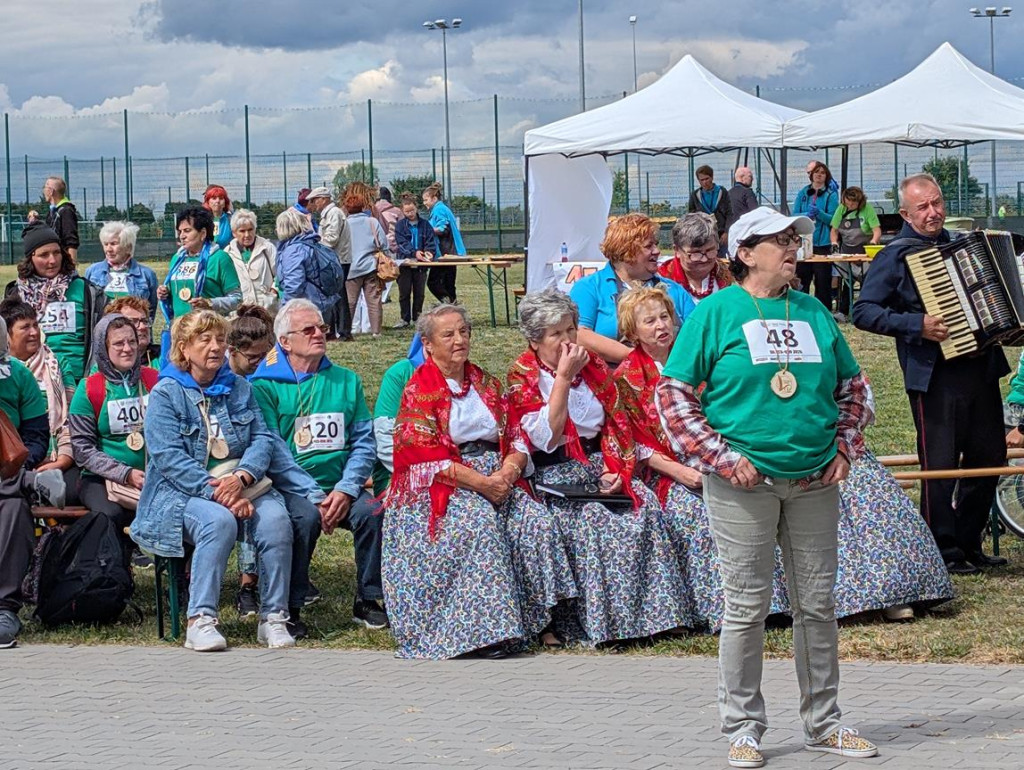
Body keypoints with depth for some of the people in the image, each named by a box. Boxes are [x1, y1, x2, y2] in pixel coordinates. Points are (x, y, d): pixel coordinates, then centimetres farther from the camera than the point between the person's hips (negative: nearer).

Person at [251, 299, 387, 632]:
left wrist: (345, 490, -9)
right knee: (305, 515, -34)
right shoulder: (265, 386, 2)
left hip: (340, 487, 3)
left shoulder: (346, 381, 14)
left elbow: (364, 443, 9)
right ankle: (289, 606, -19)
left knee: (371, 511, -25)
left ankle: (368, 600, -8)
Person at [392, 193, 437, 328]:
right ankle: (405, 319, 10)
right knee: (404, 292, 2)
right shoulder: (400, 225, -1)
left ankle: (417, 318, 16)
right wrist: (415, 252, -30)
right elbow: (402, 243, -13)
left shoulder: (424, 224, 5)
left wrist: (429, 251, -23)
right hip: (405, 262, -2)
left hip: (420, 263, 2)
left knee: (419, 292, 6)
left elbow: (431, 240, -1)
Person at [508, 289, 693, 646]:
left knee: (644, 504, -21)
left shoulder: (593, 366, 11)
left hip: (599, 464, 5)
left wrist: (615, 470, -6)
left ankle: (652, 611, -17)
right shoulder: (522, 376, -4)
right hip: (554, 475, -5)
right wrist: (563, 377, -15)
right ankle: (600, 620, -25)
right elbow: (547, 437, -16)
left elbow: (617, 424, 11)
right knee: (588, 518, -31)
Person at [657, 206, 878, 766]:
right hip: (743, 484, -4)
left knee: (818, 605, 9)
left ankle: (822, 723, 20)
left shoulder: (813, 313, 11)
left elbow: (852, 386, 22)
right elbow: (674, 394, -4)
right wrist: (721, 457, -11)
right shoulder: (716, 313, -2)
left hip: (814, 483, 4)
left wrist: (844, 447, 8)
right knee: (746, 608, -1)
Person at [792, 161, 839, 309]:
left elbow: (832, 219, -4)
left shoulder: (831, 195, 3)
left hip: (822, 243, -2)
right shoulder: (803, 193, 10)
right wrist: (807, 215, -15)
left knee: (822, 280, -1)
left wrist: (819, 213, -20)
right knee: (801, 278, 3)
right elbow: (794, 215, 4)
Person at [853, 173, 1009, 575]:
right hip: (935, 376, -7)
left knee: (989, 457, 12)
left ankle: (969, 544, 24)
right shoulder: (896, 255, -6)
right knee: (940, 466, -3)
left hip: (980, 367, 7)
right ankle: (944, 553, 7)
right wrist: (916, 325, -21)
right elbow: (863, 311, -13)